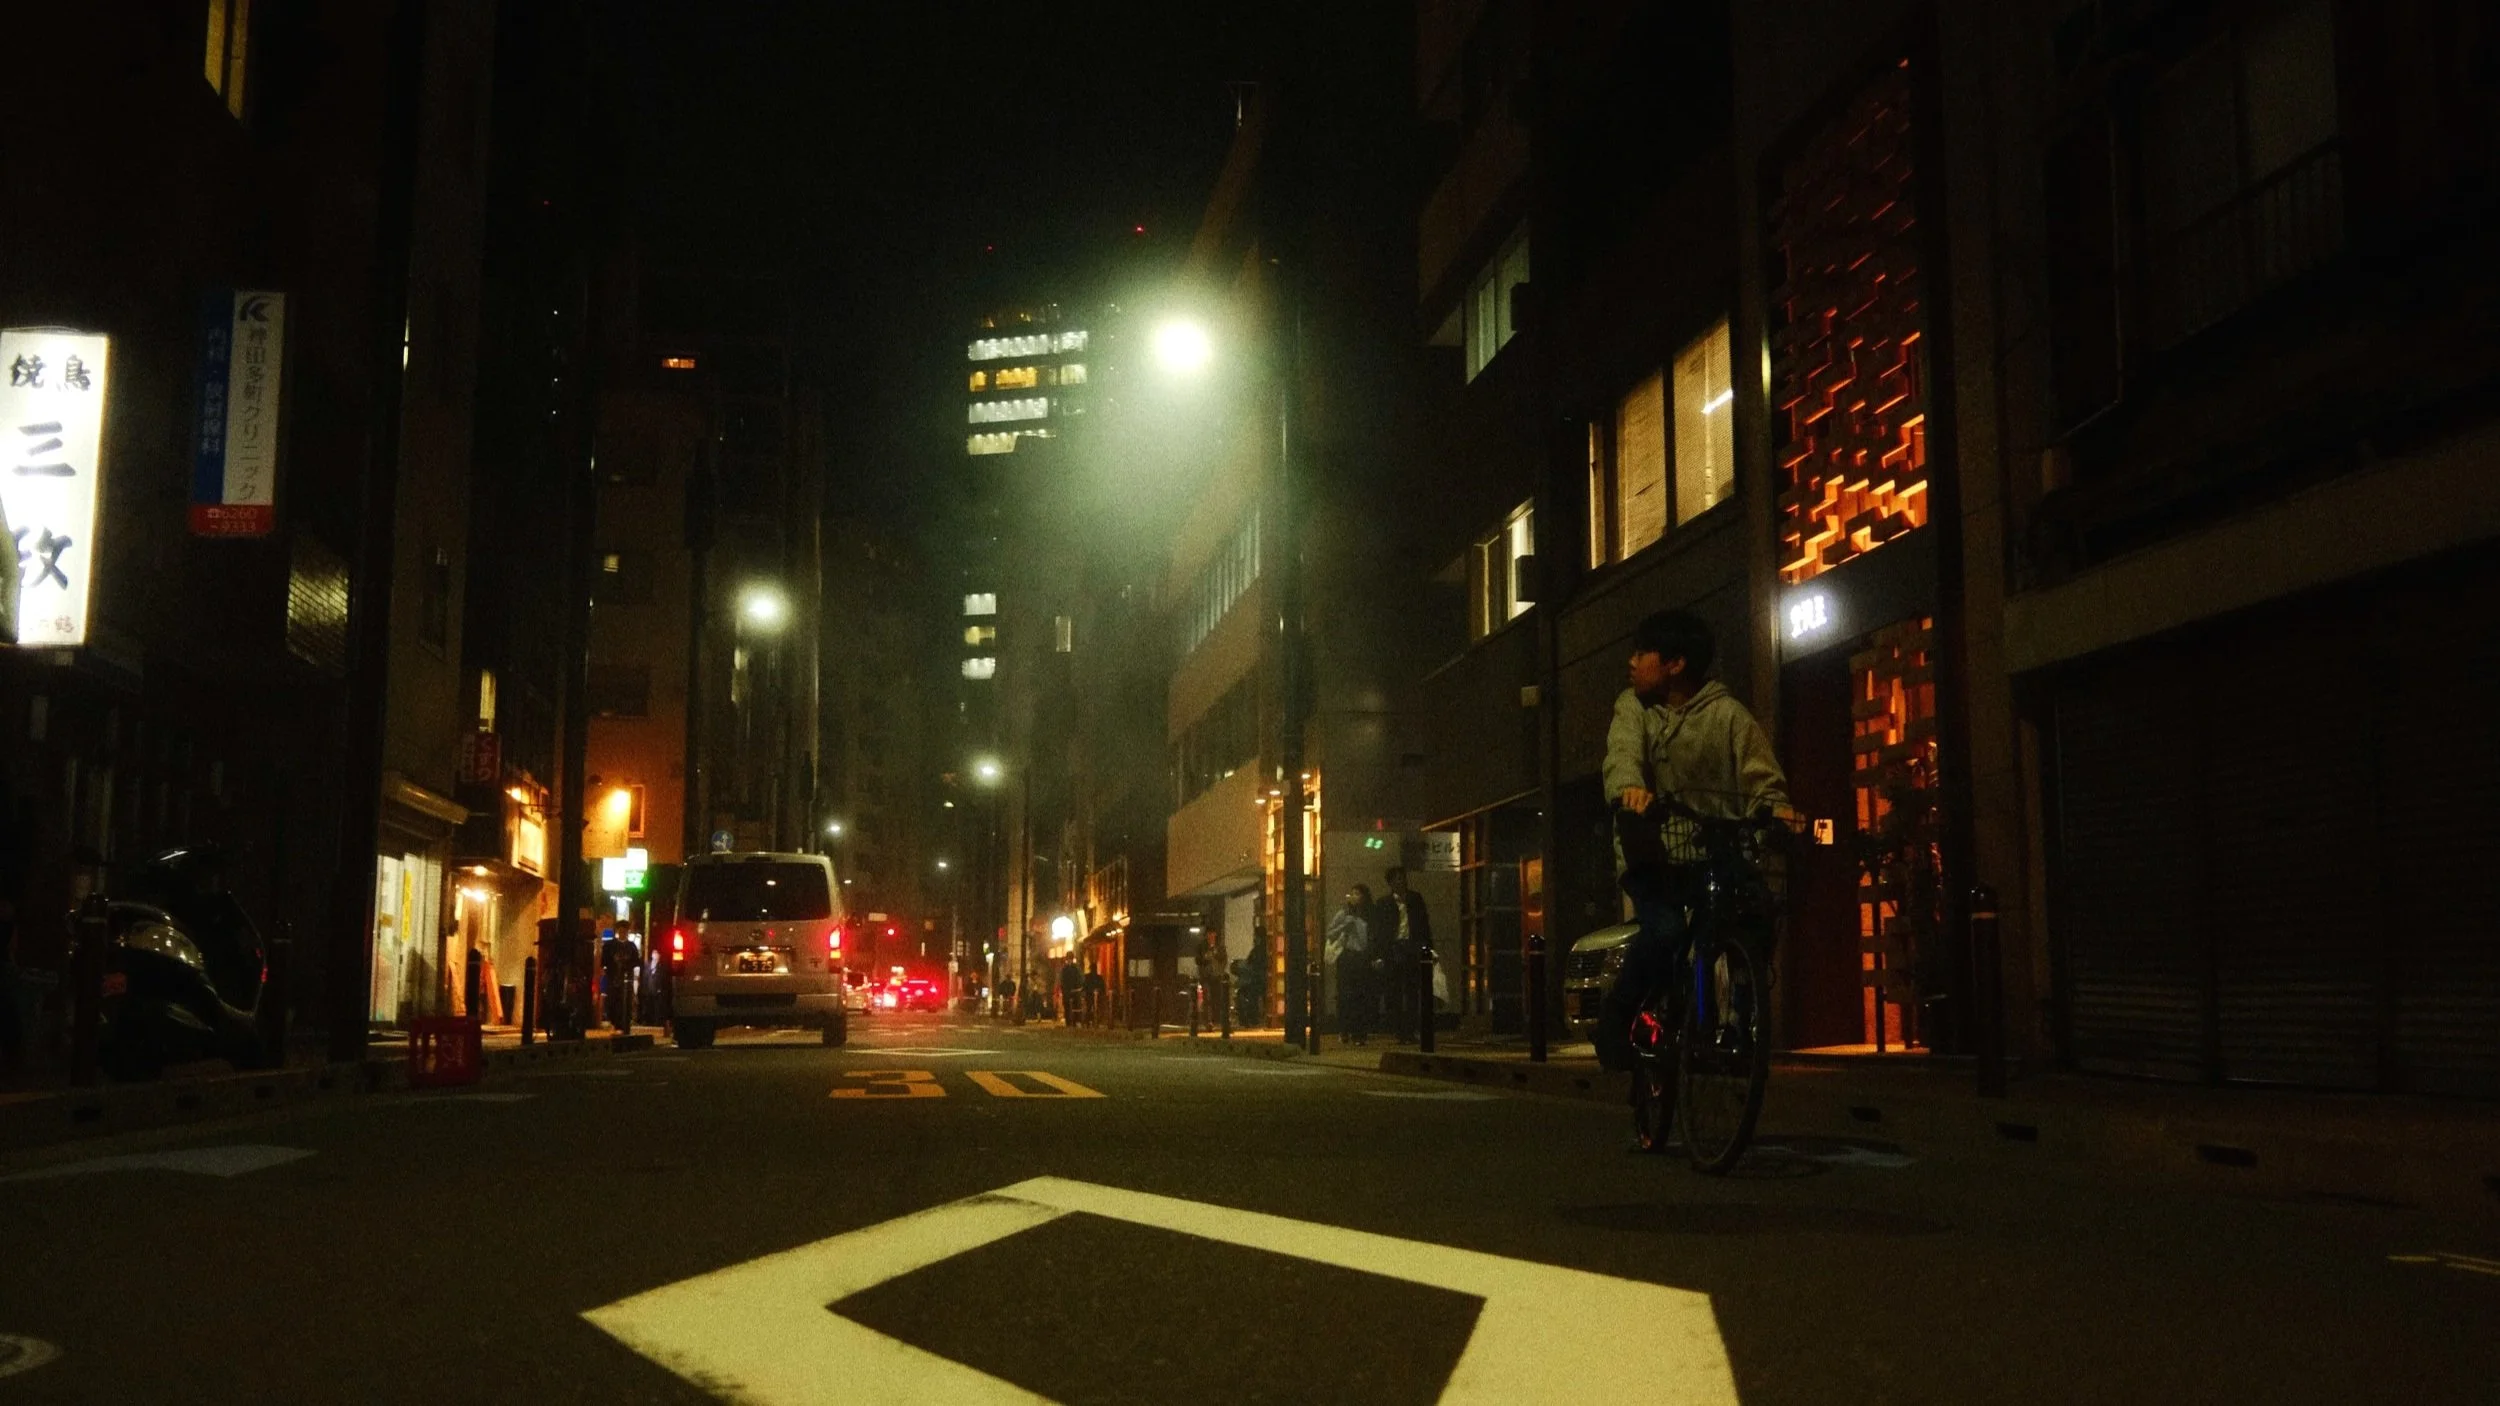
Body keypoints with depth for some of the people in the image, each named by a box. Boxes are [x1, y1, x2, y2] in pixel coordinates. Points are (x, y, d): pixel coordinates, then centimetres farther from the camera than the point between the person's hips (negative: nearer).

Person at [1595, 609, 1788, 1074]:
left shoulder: (1728, 714, 3)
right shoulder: (1633, 706, 8)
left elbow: (1763, 781, -5)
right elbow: (1623, 753, -12)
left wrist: (1775, 810, -29)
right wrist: (1629, 787, -36)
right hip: (1649, 855, -1)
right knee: (1664, 931, -27)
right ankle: (1617, 1016, -2)